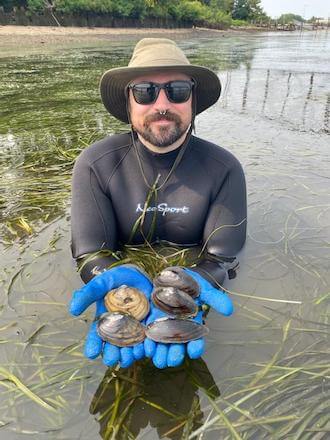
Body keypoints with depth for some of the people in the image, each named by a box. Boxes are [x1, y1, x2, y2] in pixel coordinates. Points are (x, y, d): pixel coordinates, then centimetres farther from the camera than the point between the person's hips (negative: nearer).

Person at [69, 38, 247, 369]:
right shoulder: (95, 164, -14)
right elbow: (90, 251, -14)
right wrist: (117, 280, -37)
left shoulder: (224, 169, -14)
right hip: (125, 268, 1)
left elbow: (222, 256, -13)